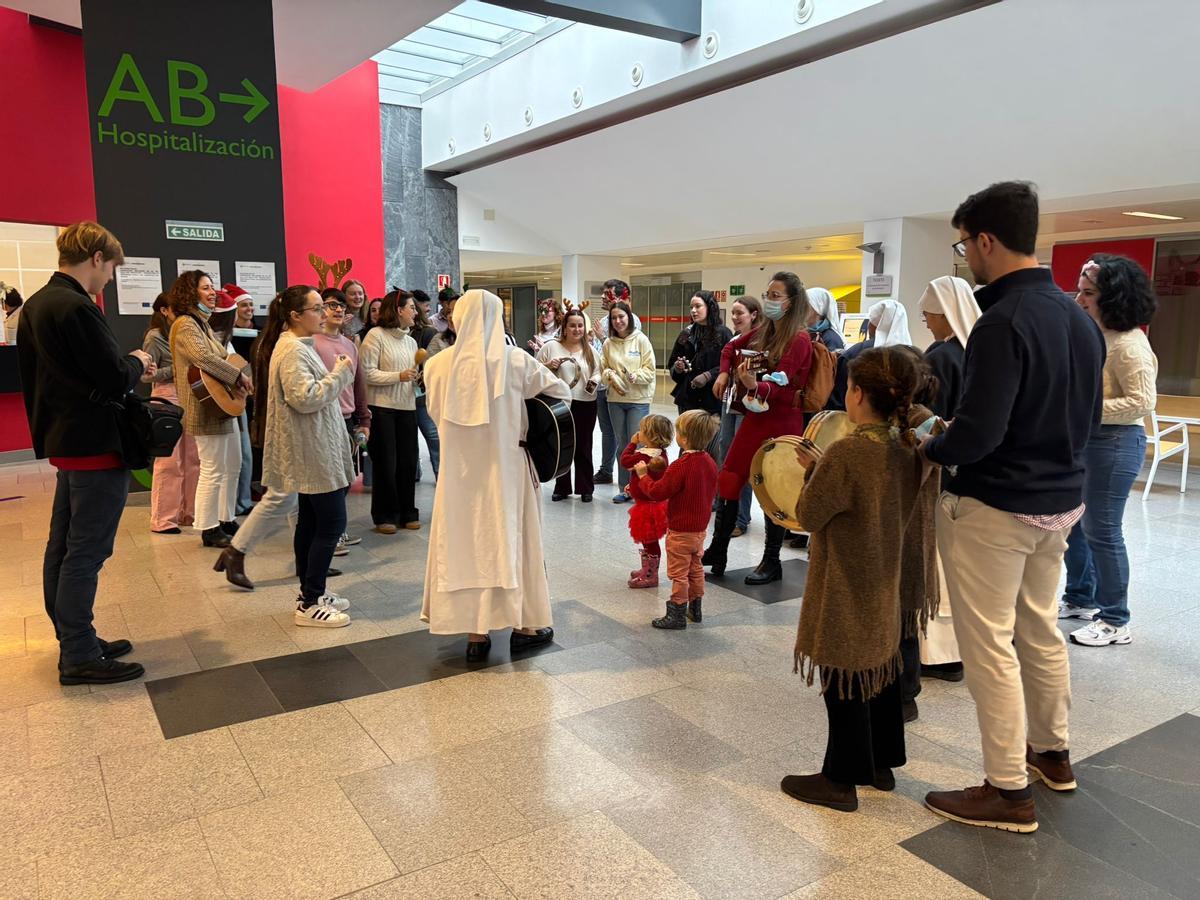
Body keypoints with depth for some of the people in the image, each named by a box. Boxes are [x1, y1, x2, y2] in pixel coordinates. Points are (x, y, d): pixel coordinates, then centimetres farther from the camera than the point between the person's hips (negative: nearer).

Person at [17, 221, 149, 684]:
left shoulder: (34, 305, 11)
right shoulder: (77, 308, -20)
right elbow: (116, 379, -21)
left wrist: (125, 367, 15)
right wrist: (137, 363, 0)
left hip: (62, 439, 10)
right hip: (95, 444, -10)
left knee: (62, 546, 14)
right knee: (86, 552, -4)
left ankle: (74, 638, 26)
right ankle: (79, 657, 4)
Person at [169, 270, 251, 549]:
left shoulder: (203, 323, 18)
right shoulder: (186, 324, -13)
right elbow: (204, 358, -29)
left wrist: (236, 379, 2)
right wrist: (238, 376, -22)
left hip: (223, 405, 10)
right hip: (206, 410, -10)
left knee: (233, 465, 16)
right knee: (213, 470, -5)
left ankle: (227, 520, 26)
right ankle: (208, 529, 5)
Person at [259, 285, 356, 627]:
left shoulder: (301, 346, 16)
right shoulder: (293, 351, -16)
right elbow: (305, 398, -25)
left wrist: (339, 375, 8)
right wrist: (340, 373, -15)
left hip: (312, 451, 11)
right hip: (314, 452, -11)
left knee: (310, 521, 14)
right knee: (332, 522, -7)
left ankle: (310, 593, 23)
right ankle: (310, 605, -1)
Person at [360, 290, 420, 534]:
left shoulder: (411, 341, 14)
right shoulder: (376, 335, -7)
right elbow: (367, 372, -13)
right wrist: (399, 376, -19)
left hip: (407, 407, 6)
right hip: (382, 407, -6)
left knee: (408, 461, 7)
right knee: (385, 463, 1)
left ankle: (407, 513, 19)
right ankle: (384, 516, 13)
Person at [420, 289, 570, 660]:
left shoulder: (438, 364, -5)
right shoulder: (515, 361, -10)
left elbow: (437, 413, 7)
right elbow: (563, 393, 2)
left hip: (459, 471, 2)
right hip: (504, 468, -1)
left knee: (465, 542, 10)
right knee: (510, 539, 11)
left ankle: (475, 633, 15)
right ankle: (524, 626, 22)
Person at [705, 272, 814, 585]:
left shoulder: (799, 339, -13)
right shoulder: (764, 332, 9)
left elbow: (778, 385, -23)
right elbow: (731, 347, 28)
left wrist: (755, 385, -42)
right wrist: (725, 373, 12)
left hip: (782, 421, -8)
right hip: (755, 416, 8)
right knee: (728, 480, 7)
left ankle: (772, 562, 14)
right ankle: (717, 551, 18)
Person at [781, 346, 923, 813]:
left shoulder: (844, 453, -25)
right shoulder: (906, 451, 0)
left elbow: (808, 516, -17)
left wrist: (811, 469, -2)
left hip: (845, 592, -8)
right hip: (884, 586, 8)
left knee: (845, 685, 5)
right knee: (880, 671, 20)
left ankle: (841, 779, 19)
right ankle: (882, 763, 36)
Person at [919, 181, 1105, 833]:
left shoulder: (1002, 322, -22)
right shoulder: (1079, 316, 6)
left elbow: (977, 433, -26)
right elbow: (1088, 415, 14)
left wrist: (931, 448, -8)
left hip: (995, 508, -9)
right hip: (1061, 500, 9)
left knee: (990, 645, 2)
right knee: (1040, 630, 22)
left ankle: (1008, 792, 13)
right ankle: (1052, 753, 40)